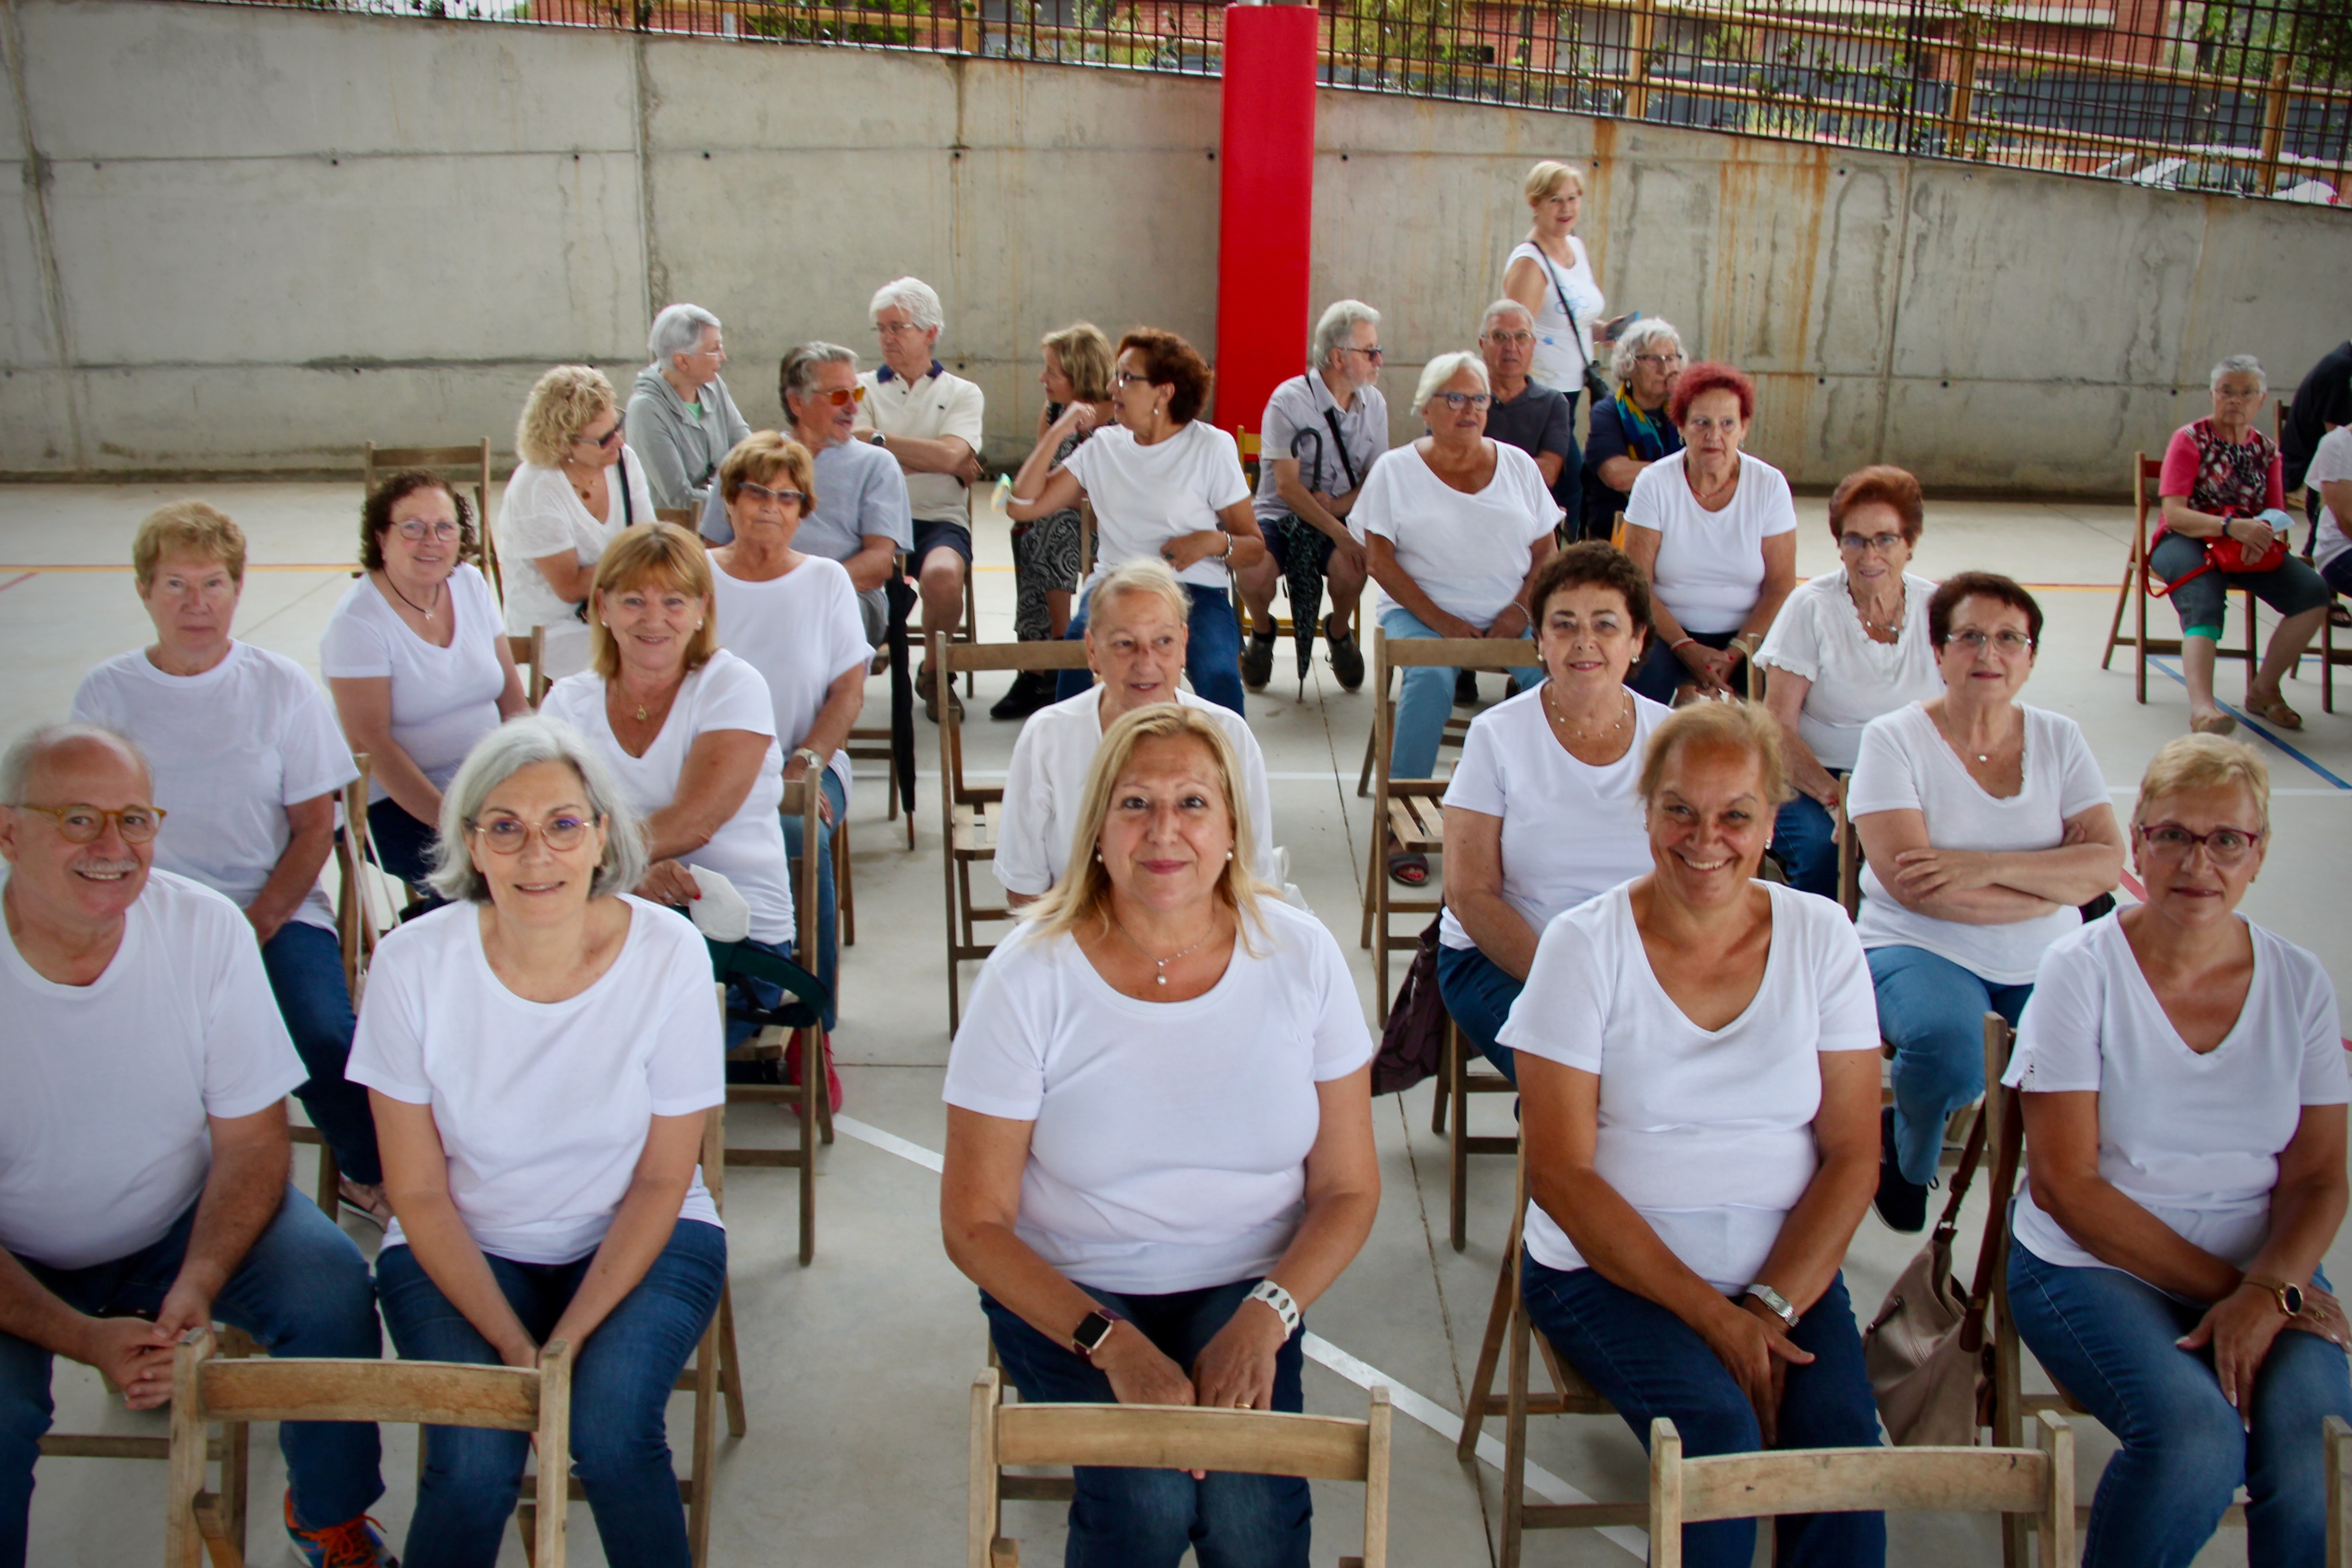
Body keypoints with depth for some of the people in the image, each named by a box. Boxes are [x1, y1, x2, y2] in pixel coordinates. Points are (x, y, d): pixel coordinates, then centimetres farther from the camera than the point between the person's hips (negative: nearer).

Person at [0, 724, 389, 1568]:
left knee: (331, 1287, -23)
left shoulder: (205, 930, -15)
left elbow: (252, 1140, -8)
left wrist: (195, 1289, -25)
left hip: (184, 1224, 2)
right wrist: (85, 1339, -29)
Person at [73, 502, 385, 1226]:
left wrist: (257, 925, -10)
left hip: (277, 912, -1)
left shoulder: (282, 686, 2)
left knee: (323, 1044, -25)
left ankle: (373, 1173, 4)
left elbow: (314, 827, 2)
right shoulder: (106, 692, 5)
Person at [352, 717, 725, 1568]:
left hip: (642, 1239, 0)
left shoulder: (669, 956, -17)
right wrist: (512, 1344, -16)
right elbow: (419, 1193, -6)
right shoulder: (412, 965, -15)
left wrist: (570, 1339, -17)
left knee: (611, 1425, -25)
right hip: (465, 1248, 1)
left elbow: (661, 1181, -7)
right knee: (475, 1457, -23)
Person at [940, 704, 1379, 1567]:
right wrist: (1112, 1343, -20)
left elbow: (1349, 1189, 1)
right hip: (1071, 1290, -1)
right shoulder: (1031, 975, -11)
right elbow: (975, 1224, -7)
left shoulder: (1300, 955, -5)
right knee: (1149, 1496, -24)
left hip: (1244, 1284, 1)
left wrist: (1266, 1316, -16)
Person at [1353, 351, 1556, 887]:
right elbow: (1380, 558, -3)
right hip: (1423, 612, -2)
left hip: (1509, 617, 3)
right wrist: (1441, 622, -14)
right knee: (1429, 677, -34)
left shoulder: (1517, 465, 13)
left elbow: (1546, 551, 12)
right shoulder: (1396, 469, 5)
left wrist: (1521, 611, -8)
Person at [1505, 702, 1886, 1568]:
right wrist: (1712, 1313, -14)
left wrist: (1772, 1306, -11)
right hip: (1611, 1269, -2)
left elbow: (1852, 1155, 2)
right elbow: (1561, 1173, -9)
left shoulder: (1820, 937, 3)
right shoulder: (1584, 945, -6)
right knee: (1718, 1427, -27)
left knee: (1843, 1435, -23)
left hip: (1788, 1271, 2)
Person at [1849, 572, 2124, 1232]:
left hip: (2048, 956, 4)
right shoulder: (1893, 738, -4)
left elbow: (2107, 861, -3)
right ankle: (1905, 1155, 4)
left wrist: (1989, 865, -19)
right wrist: (2056, 884, -9)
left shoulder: (2059, 739, 9)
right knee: (1949, 1051, -34)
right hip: (1922, 949, -3)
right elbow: (1908, 883, -16)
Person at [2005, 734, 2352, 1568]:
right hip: (2093, 1265, -3)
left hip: (2264, 1272, 3)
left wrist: (2266, 1292, -15)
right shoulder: (2081, 968, -6)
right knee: (2196, 1432, -28)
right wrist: (2221, 1285, -13)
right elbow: (2066, 1186, -9)